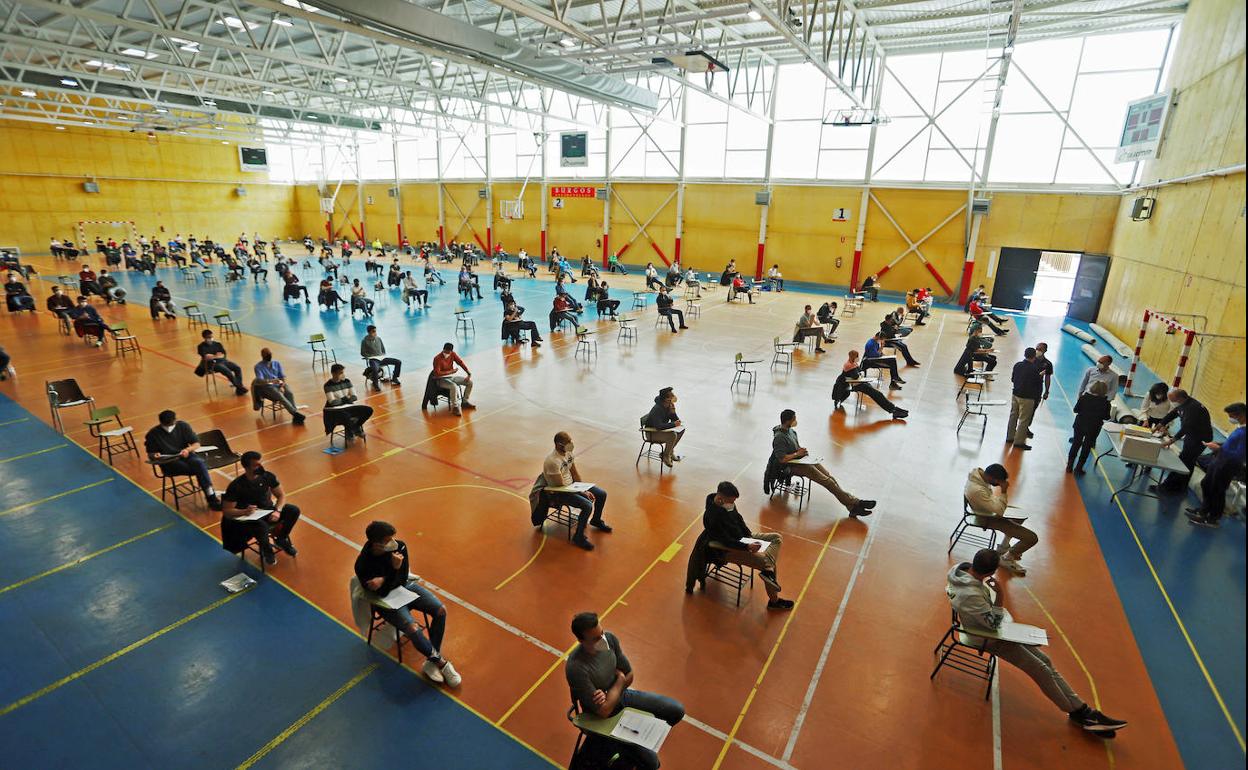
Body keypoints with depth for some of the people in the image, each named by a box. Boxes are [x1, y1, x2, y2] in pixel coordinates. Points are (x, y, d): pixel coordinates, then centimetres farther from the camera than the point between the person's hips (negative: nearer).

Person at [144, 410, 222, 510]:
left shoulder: (183, 426, 2)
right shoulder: (153, 434, -2)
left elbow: (196, 444, 4)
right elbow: (150, 454, 7)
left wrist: (188, 449, -18)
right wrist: (155, 456, -17)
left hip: (186, 456, 2)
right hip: (169, 463, -2)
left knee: (200, 463, -34)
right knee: (199, 468, -31)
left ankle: (211, 497, -35)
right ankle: (212, 498, -27)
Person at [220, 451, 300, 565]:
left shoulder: (267, 476, -9)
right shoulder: (236, 486, -20)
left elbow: (281, 495, 1)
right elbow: (226, 511, -16)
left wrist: (277, 511, -17)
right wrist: (244, 512, -35)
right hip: (248, 517, -5)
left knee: (294, 510, -20)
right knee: (262, 526, -39)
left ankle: (280, 539, 8)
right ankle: (266, 549, -3)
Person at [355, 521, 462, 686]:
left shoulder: (400, 546, -16)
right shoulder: (363, 565, -25)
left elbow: (403, 579, -7)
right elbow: (382, 593, -22)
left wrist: (383, 580, -25)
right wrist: (395, 568, -34)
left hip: (406, 586, 5)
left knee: (440, 611, -15)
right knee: (412, 629, -28)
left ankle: (431, 662, -4)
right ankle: (441, 662, -6)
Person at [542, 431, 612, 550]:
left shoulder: (568, 453, -4)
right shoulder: (553, 461, -30)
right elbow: (561, 486, -25)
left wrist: (583, 488, -2)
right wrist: (582, 492, -18)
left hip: (571, 484, 9)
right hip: (558, 493, -9)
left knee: (602, 494, 4)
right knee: (587, 506, -27)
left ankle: (596, 520, 32)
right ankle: (578, 537, -8)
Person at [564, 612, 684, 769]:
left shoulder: (610, 638, -17)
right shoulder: (576, 668, -35)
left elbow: (629, 676, -3)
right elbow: (604, 711, -28)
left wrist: (609, 695, -21)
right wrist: (620, 679, -16)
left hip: (622, 695, 6)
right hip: (606, 717, -6)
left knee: (677, 710, 2)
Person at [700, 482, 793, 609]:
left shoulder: (728, 504, -7)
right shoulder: (711, 516, -31)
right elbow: (726, 541, -28)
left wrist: (750, 535, -2)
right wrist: (747, 547, -32)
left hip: (742, 538, 9)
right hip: (729, 550, -9)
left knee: (776, 537, 2)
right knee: (764, 561, -19)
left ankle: (768, 570, -17)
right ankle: (773, 601, -4)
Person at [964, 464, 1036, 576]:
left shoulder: (979, 473, -14)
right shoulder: (977, 490, -40)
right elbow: (999, 511, -30)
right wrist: (1004, 491, -31)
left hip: (989, 510, 9)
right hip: (987, 519, -9)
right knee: (1032, 538, -9)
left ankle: (1003, 547, 40)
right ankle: (1007, 559, 15)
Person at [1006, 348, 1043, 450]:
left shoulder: (1017, 365, -3)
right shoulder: (1034, 369, -19)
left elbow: (1012, 379, 7)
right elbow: (1038, 382, -9)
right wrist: (1041, 375, 9)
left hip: (1016, 394, 6)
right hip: (1027, 397, -6)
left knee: (1013, 416, 18)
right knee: (1024, 420, 3)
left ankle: (1010, 437, 28)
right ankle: (1019, 441, 8)